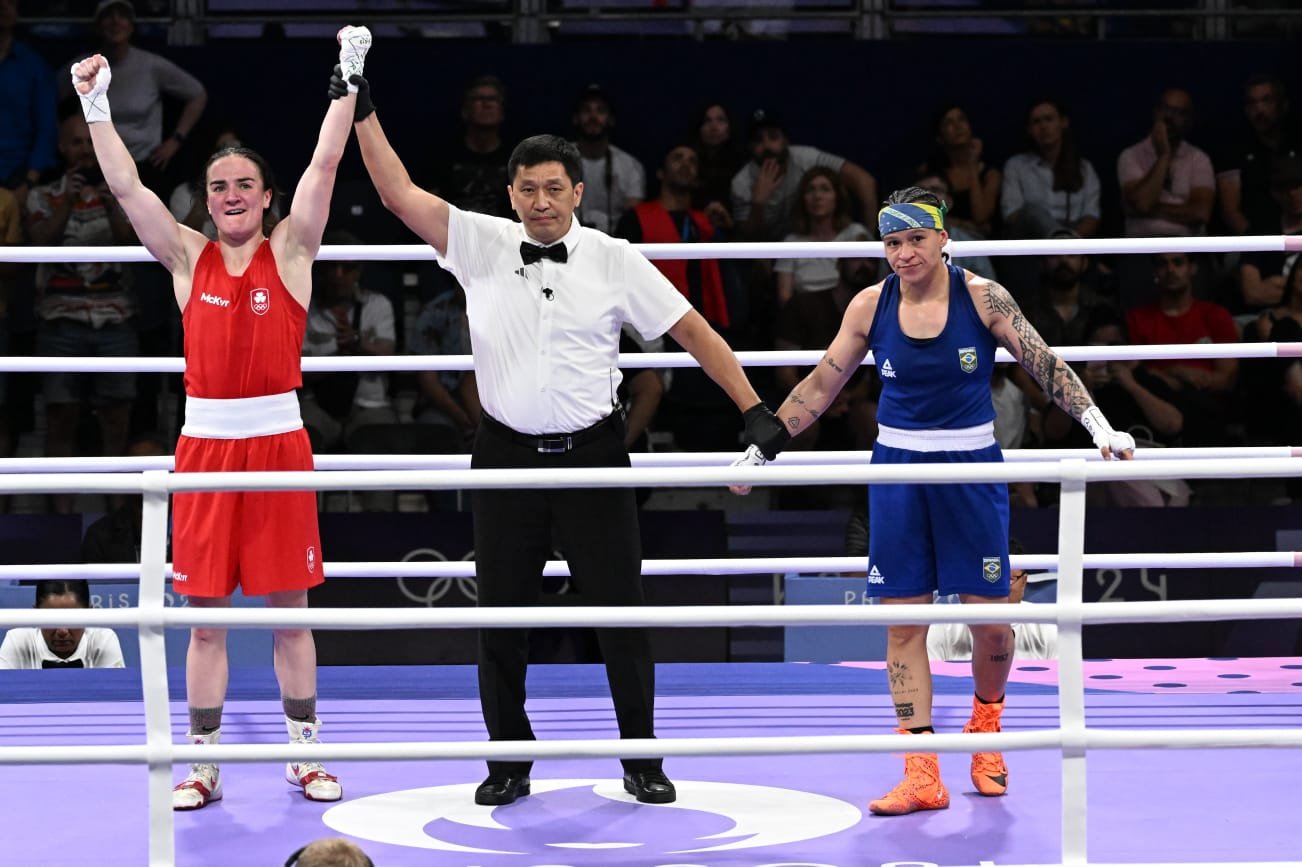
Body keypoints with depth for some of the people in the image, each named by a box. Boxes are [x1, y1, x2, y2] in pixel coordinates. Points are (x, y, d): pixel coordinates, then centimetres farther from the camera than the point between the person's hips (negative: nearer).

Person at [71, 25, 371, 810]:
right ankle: (203, 767, 12)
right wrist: (97, 106, -6)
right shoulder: (188, 257, 6)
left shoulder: (290, 252, 2)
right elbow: (127, 187, 0)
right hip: (205, 442, 2)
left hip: (278, 439, -1)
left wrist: (348, 79, -10)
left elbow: (324, 165, -5)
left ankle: (307, 753, 16)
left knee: (289, 609, 5)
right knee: (205, 617, 5)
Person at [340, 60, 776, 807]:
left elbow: (691, 329, 1)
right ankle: (509, 763, 18)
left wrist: (755, 409, -4)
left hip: (591, 457, -1)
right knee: (502, 614, 5)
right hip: (508, 455, 1)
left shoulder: (615, 261, -2)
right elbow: (400, 193, -4)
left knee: (620, 608, 1)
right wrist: (362, 110, -10)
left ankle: (642, 760, 14)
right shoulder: (481, 244, 0)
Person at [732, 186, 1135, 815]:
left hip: (971, 467, -2)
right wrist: (763, 446, 6)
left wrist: (1099, 425, -15)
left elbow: (1046, 366, -4)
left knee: (988, 615, -2)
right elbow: (821, 385, 8)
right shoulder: (871, 306, 0)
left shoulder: (982, 298, -7)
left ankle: (985, 722, 28)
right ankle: (921, 774, 0)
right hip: (898, 468, 2)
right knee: (902, 619, -3)